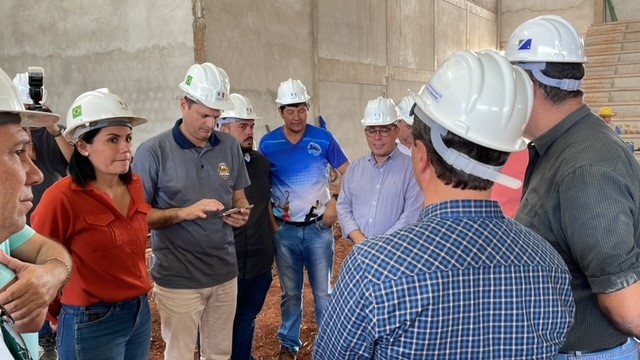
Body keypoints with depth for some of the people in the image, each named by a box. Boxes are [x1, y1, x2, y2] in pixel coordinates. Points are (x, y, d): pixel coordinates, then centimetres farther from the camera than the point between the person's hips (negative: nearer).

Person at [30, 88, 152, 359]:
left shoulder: (135, 186, 0)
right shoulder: (62, 197, -19)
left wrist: (137, 300, 16)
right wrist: (57, 316, 2)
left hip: (141, 312, 6)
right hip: (93, 323, -6)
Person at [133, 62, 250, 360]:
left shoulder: (230, 146, 3)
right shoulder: (153, 151, -11)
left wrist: (242, 213, -10)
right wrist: (184, 213, -24)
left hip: (225, 272, 4)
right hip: (178, 278, -4)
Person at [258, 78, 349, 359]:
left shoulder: (323, 138, -5)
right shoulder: (268, 144, -2)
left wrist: (335, 204, -8)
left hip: (318, 227, -1)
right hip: (284, 230, 1)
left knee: (323, 291, 8)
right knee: (290, 293, 15)